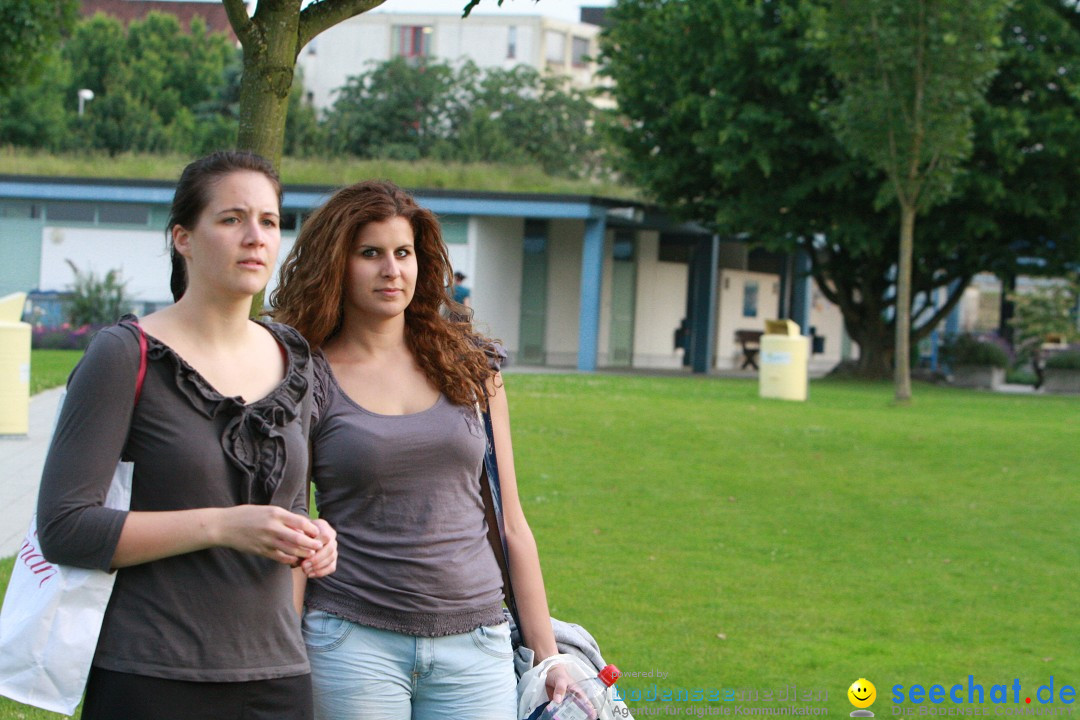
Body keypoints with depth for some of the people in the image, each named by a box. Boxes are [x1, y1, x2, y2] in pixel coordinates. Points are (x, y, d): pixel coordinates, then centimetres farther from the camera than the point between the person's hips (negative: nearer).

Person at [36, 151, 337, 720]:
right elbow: (62, 528, -13)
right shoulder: (126, 356, -7)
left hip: (276, 674, 5)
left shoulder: (291, 361, 11)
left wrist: (310, 539, 1)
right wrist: (222, 526, -19)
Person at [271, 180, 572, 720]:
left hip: (474, 644, 2)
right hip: (353, 641, -2)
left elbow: (510, 523, 12)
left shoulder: (468, 364, 9)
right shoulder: (308, 378, 2)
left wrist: (546, 654, 9)